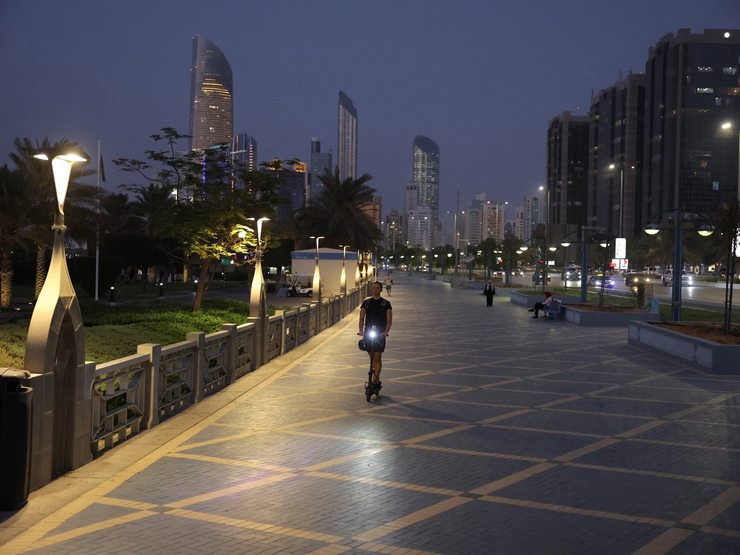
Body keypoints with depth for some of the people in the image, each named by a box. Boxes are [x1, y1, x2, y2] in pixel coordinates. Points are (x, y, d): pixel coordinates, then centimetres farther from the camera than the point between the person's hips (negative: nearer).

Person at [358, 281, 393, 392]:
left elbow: (389, 320, -1)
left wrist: (385, 332, -17)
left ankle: (375, 381, -10)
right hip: (368, 333, 3)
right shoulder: (366, 302, 9)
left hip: (380, 334, -3)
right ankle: (377, 381, 17)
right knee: (372, 357, 7)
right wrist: (361, 330, -10)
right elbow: (362, 318, 6)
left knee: (377, 357, -10)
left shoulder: (386, 303, 3)